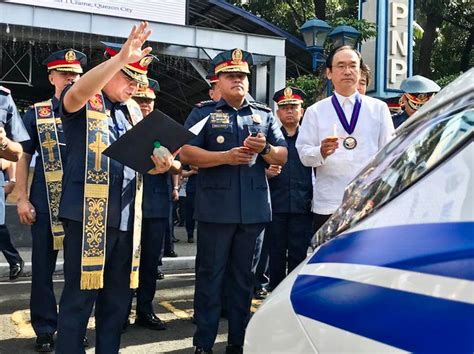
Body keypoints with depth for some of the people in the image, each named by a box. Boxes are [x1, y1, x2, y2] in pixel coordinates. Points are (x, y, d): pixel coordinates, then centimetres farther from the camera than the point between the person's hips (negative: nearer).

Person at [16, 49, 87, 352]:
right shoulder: (36, 113, 5)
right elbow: (24, 157, 4)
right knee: (43, 268, 5)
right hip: (46, 202, -1)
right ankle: (45, 330, 18)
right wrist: (22, 199, -4)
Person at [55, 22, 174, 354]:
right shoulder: (84, 103, -2)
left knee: (118, 298, 13)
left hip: (126, 217, 7)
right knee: (79, 296, 0)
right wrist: (121, 58, -37)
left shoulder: (133, 110, 16)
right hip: (88, 215, -6)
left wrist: (157, 165, -4)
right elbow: (76, 93, -28)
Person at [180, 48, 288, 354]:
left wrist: (265, 148, -10)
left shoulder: (265, 115, 15)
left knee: (244, 276, 11)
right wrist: (226, 157, -17)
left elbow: (282, 157, 12)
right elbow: (187, 153, -6)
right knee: (210, 274, 3)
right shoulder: (203, 113, 5)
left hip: (254, 208, 3)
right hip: (216, 208, -3)